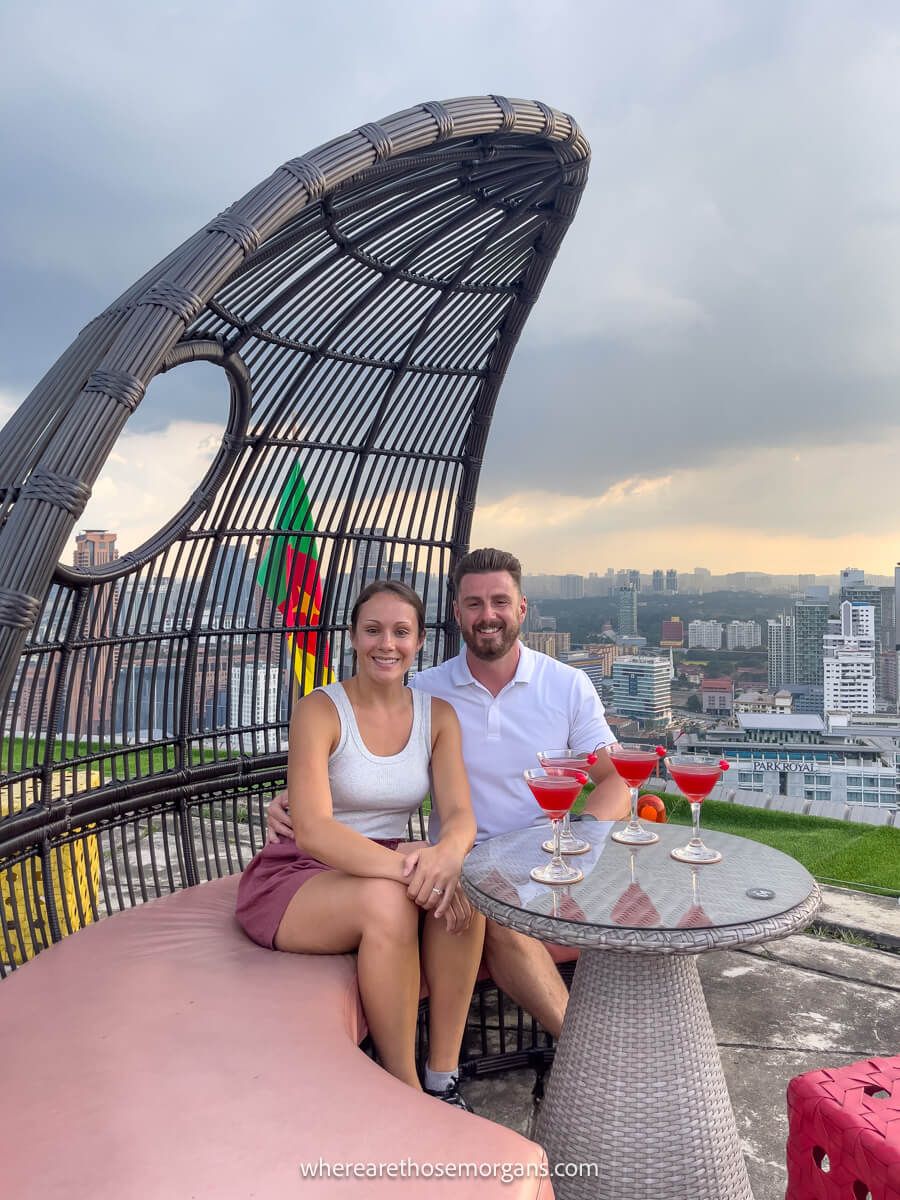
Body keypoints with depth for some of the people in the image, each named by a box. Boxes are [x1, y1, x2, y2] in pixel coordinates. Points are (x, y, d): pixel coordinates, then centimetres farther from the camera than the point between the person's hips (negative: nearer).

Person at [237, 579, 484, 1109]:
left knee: (462, 886, -27)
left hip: (387, 866, 4)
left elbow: (460, 815, -10)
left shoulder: (438, 714, 1)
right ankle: (404, 1087, -16)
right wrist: (403, 867, -41)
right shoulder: (321, 710, -14)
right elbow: (312, 828, -26)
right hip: (298, 874, -4)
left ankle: (443, 1076, -12)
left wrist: (445, 854, -35)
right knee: (387, 899, -35)